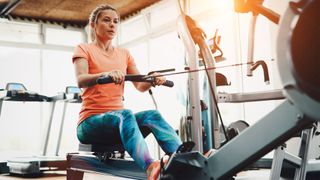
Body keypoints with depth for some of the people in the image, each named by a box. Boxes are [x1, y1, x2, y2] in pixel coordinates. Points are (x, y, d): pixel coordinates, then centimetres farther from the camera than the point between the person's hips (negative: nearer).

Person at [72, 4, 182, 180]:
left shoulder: (124, 54, 19)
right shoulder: (83, 49, 5)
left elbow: (140, 85, 7)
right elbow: (80, 80, -16)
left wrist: (152, 80, -18)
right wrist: (106, 74, -37)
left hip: (119, 118, 5)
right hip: (91, 122, -4)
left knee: (152, 115, -27)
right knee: (125, 114, -37)